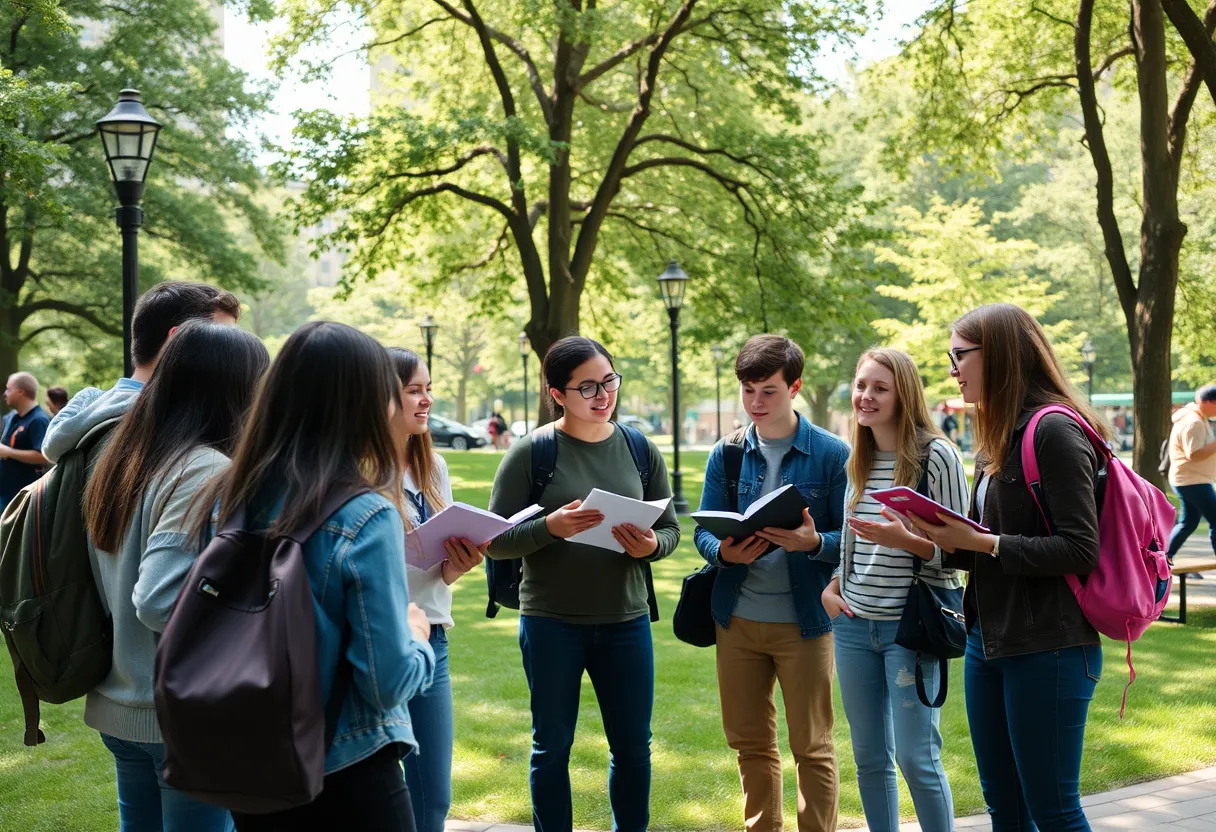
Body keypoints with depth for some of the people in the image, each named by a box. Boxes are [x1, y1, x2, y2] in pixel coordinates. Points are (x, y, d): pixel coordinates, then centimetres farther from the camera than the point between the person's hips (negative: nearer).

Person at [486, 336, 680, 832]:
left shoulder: (640, 449, 2)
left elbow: (670, 529, 8)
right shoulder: (531, 452, -8)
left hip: (626, 622, 3)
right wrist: (549, 527, -25)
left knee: (633, 746, 11)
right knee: (552, 747, 10)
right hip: (551, 623, -3)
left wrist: (651, 546, -15)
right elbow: (495, 540, -8)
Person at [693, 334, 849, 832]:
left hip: (805, 621, -4)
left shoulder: (832, 454, -5)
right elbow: (703, 531, 4)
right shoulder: (727, 454, 4)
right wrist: (726, 552, -18)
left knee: (812, 746, 6)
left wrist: (814, 542, -27)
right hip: (737, 619, 4)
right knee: (749, 741, 15)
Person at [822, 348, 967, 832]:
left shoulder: (936, 456, -9)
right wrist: (832, 586, 5)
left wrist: (906, 541, -25)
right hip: (854, 626, 6)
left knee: (916, 757, -3)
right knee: (869, 757, 11)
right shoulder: (858, 461, 10)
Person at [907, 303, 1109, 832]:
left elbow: (1079, 551, -21)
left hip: (1048, 650, -9)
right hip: (988, 643, 9)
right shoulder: (1000, 438, 13)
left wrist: (979, 541, -19)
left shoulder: (1053, 431, -15)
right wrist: (951, 540, -2)